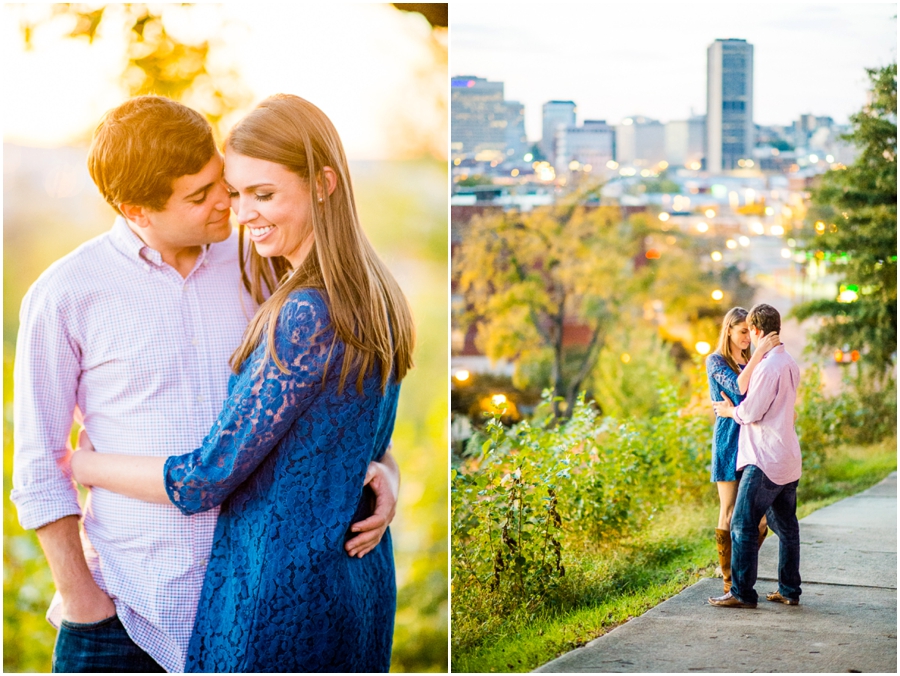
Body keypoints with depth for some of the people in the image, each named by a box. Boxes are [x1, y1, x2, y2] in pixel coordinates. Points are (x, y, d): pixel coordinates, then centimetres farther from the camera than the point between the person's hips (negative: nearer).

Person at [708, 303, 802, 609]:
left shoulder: (768, 366, -17)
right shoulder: (790, 364, 12)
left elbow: (752, 412, -17)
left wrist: (731, 411, 2)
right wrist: (737, 406, 20)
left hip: (766, 459, -10)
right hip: (788, 458, 10)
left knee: (743, 524, -5)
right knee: (785, 525, 13)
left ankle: (742, 592, -3)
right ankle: (789, 590, 18)